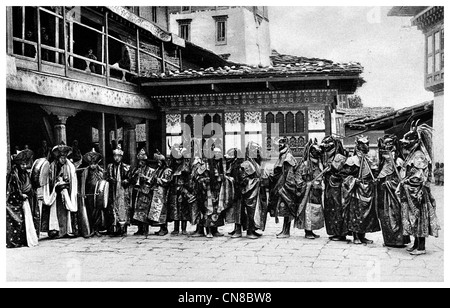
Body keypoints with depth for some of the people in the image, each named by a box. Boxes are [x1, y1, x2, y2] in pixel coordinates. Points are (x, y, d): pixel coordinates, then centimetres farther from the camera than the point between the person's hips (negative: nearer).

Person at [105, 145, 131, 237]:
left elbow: (129, 179, 4)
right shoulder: (110, 166, 12)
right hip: (113, 191, 2)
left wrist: (125, 181, -16)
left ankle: (122, 230, -3)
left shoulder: (126, 167, 5)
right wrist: (110, 179, -8)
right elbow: (106, 176, 11)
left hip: (123, 192, -2)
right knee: (112, 209, 0)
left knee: (123, 209, -7)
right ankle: (113, 230, 3)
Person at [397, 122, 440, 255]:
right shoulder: (411, 155, 14)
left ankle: (421, 247, 2)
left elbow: (419, 176, -21)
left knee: (419, 218, -3)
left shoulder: (419, 156, -15)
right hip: (410, 193, 9)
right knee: (414, 219, 13)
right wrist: (402, 185, 13)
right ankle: (416, 244, 21)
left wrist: (405, 182, -15)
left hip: (417, 193, -9)